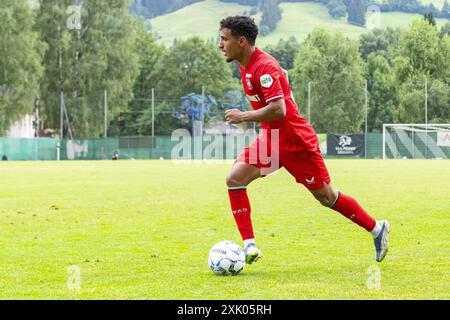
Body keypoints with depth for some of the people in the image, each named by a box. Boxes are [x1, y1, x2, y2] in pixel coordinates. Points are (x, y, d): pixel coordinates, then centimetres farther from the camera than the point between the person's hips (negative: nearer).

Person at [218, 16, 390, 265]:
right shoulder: (247, 66, 6)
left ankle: (377, 229, 23)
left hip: (296, 142, -9)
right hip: (271, 139, 9)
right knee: (234, 179, -10)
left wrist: (243, 117, -22)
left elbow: (278, 109, -31)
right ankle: (249, 246, -10)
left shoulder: (264, 66, -23)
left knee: (326, 198, 3)